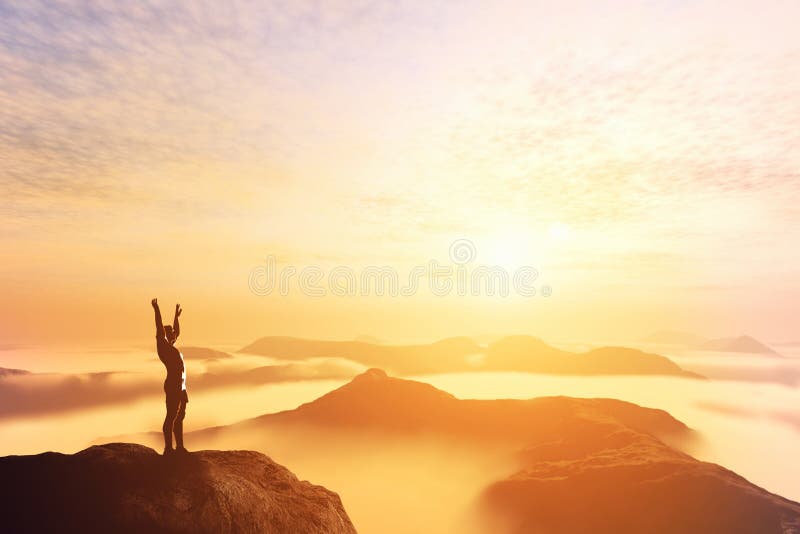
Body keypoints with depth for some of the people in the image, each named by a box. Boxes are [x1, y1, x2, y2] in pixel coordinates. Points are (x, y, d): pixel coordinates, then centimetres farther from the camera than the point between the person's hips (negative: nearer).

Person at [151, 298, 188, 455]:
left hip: (181, 387, 9)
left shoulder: (171, 347, 18)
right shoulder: (163, 346, -5)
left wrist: (176, 316, 42)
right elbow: (159, 328, -18)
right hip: (173, 387, -9)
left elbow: (177, 331, 34)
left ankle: (179, 446, 23)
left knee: (179, 417, 14)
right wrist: (156, 309, -22)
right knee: (171, 417, -4)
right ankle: (168, 448, 2)